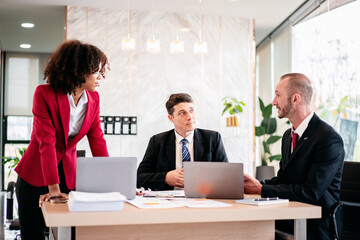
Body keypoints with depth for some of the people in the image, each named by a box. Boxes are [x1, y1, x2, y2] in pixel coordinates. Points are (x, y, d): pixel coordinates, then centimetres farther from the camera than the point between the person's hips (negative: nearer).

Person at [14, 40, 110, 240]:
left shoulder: (93, 98, -1)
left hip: (68, 174, 4)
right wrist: (53, 187, -28)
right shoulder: (45, 94, -16)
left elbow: (97, 140, -2)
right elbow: (46, 141, -22)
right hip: (36, 175, -4)